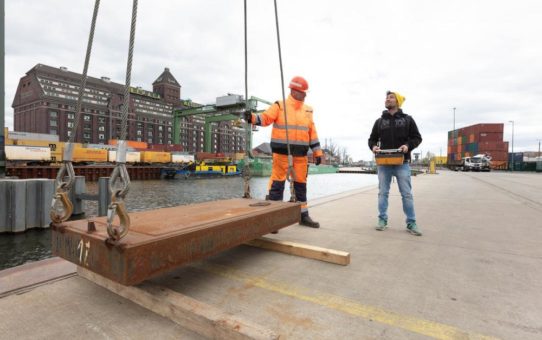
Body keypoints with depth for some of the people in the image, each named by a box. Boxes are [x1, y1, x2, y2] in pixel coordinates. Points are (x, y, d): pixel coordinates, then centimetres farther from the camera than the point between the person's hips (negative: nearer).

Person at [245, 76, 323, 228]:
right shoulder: (280, 106, 0)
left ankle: (304, 216, 25)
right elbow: (266, 118, -12)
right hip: (282, 152, -5)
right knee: (277, 183, -3)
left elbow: (312, 132, 14)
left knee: (301, 184, 12)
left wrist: (317, 152, 9)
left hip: (300, 154, 5)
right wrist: (252, 117, -33)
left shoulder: (307, 110, 14)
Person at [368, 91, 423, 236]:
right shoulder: (379, 121, 11)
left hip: (402, 163, -1)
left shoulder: (407, 119, 6)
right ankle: (382, 220, 15)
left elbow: (417, 137, 6)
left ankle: (411, 223, 9)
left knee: (407, 194, 0)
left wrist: (408, 145, -14)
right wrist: (373, 146, -8)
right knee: (383, 193, 5)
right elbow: (372, 139, 14)